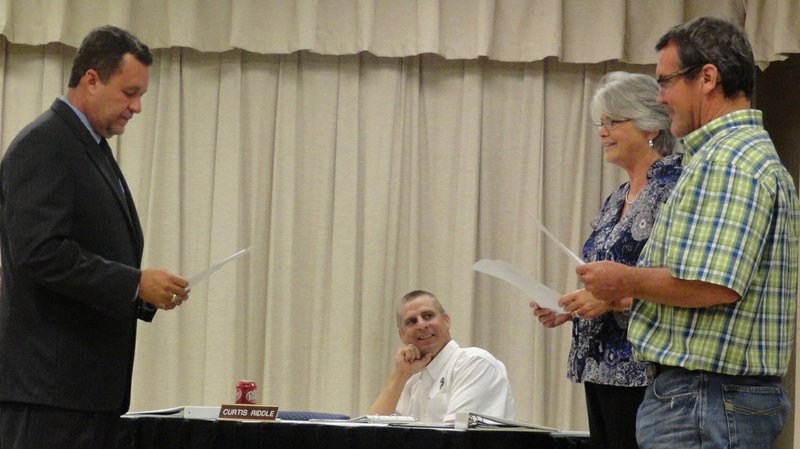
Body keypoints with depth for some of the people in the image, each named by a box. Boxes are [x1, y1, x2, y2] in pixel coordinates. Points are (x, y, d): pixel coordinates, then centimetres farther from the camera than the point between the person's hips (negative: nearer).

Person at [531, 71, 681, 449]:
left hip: (641, 373, -9)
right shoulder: (617, 199, 17)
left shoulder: (673, 189, -10)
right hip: (601, 366, 9)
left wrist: (611, 298, -21)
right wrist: (567, 311, 7)